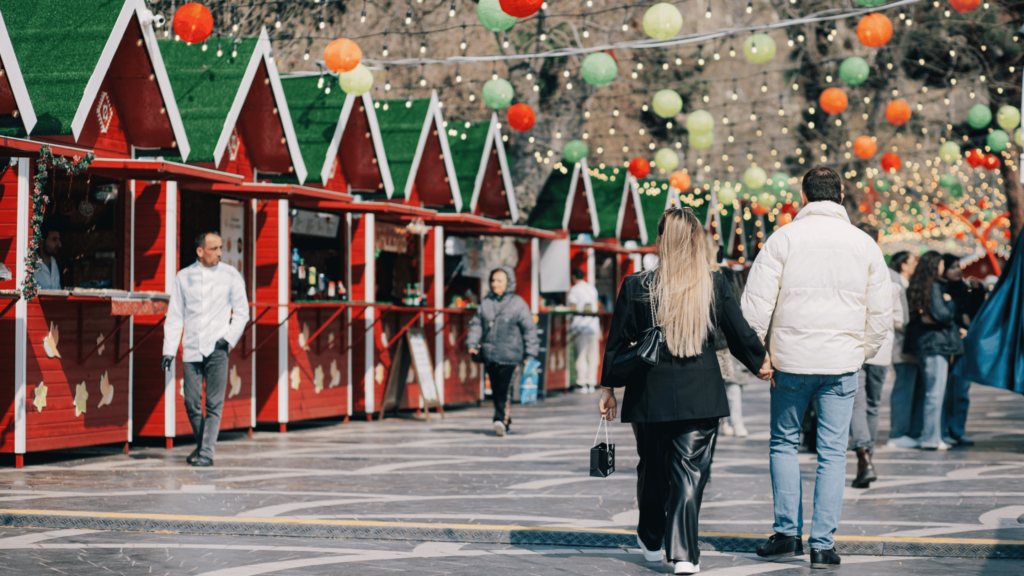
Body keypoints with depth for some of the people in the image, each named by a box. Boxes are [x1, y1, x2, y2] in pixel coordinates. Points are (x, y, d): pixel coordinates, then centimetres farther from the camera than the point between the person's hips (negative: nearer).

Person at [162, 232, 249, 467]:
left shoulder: (230, 275, 4)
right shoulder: (184, 277, 7)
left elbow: (242, 311, 8)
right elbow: (174, 316, 9)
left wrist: (229, 338, -5)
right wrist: (169, 350, 3)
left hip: (217, 349, -2)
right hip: (191, 348, 2)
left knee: (214, 403, -6)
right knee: (191, 402, 3)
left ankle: (207, 452, -2)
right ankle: (201, 444, 25)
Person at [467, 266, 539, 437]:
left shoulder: (518, 304, -1)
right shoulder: (486, 303, 10)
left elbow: (529, 328, 2)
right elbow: (477, 325, 14)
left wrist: (530, 353, -1)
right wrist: (472, 344, -1)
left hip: (510, 354, -5)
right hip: (490, 354, 5)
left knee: (504, 388, -14)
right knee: (495, 390, 8)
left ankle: (501, 420, -16)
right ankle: (505, 422, 19)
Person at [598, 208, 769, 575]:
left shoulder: (636, 287, -5)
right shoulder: (714, 286, -4)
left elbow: (618, 341, 1)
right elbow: (741, 334, 4)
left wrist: (608, 388, 12)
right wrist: (759, 363, 23)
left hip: (650, 394, 1)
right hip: (701, 394, -1)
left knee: (652, 469, 18)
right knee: (691, 472, 3)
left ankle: (651, 541, 33)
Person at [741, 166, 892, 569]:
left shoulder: (784, 238, -3)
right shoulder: (864, 245, 4)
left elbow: (756, 302, -6)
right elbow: (881, 312, 8)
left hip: (792, 359, -1)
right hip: (842, 363, 1)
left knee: (783, 444, 14)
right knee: (833, 452, 5)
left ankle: (788, 532, 11)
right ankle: (823, 544, 3)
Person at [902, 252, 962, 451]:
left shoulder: (915, 287, 13)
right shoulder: (934, 287, -13)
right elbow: (942, 315, -20)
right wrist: (949, 302, -1)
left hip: (921, 344, 9)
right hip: (936, 344, -9)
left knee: (931, 392, 13)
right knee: (935, 394, -7)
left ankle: (930, 436, 16)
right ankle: (931, 438, -7)